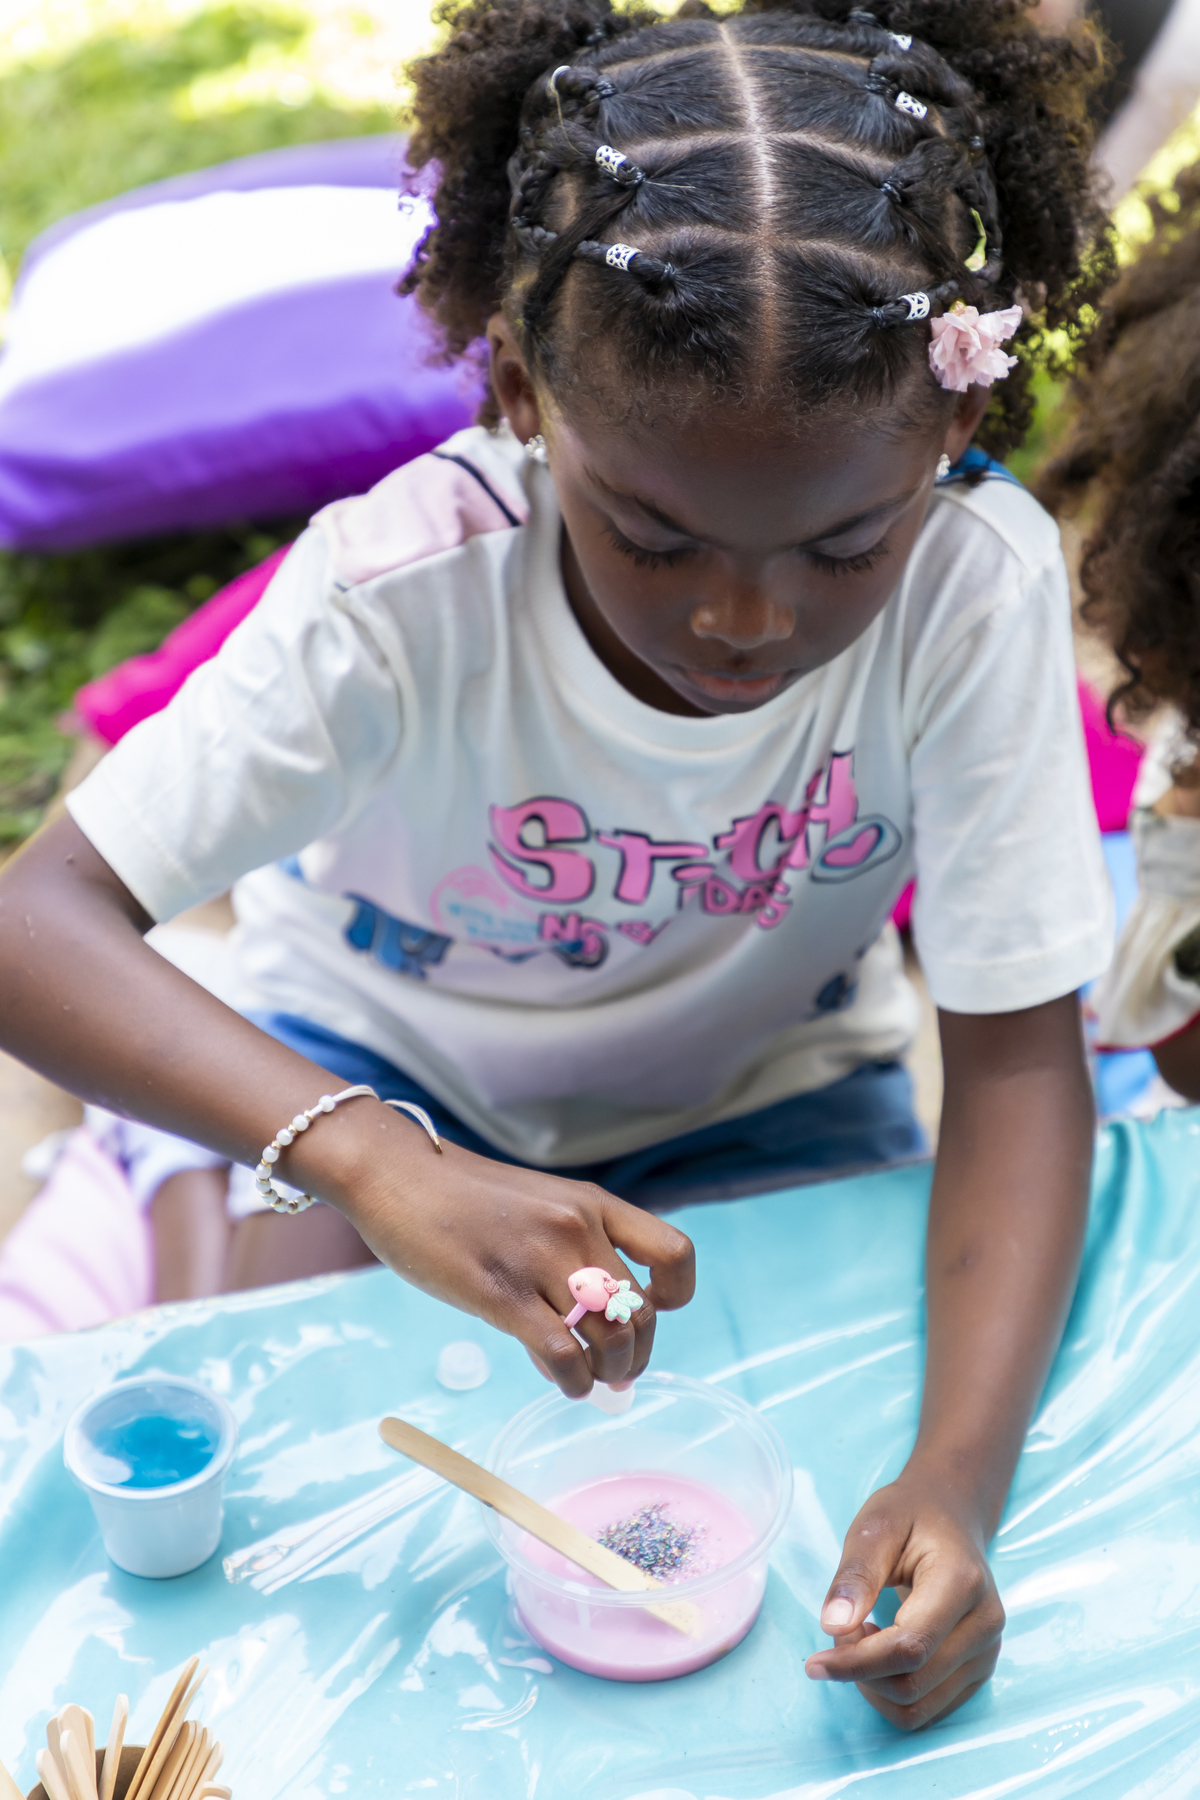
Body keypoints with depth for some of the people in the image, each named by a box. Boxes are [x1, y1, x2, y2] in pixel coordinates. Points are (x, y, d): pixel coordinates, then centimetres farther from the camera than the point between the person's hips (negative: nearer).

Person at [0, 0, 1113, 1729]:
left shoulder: (980, 582, -31)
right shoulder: (404, 589, -34)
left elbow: (1015, 1055, -25)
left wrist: (958, 1476, -39)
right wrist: (373, 1163, -55)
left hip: (753, 1072, 1)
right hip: (385, 1046, 0)